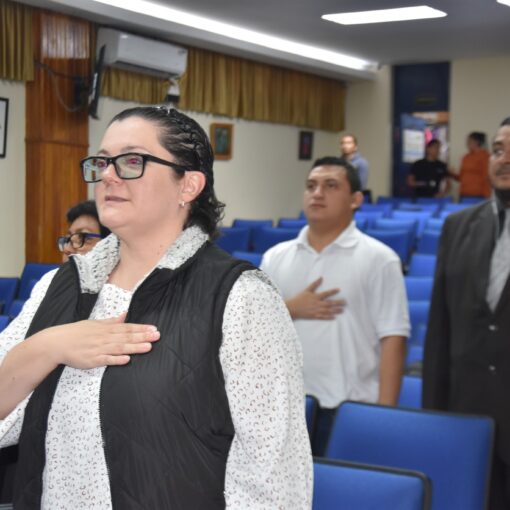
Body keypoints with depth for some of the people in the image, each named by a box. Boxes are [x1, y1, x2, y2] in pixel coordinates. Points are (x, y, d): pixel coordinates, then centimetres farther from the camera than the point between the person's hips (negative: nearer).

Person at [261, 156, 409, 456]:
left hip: (350, 409, -4)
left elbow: (392, 339, -8)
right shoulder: (276, 257, 9)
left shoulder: (378, 259, -4)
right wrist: (290, 309, -10)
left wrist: (384, 412, -13)